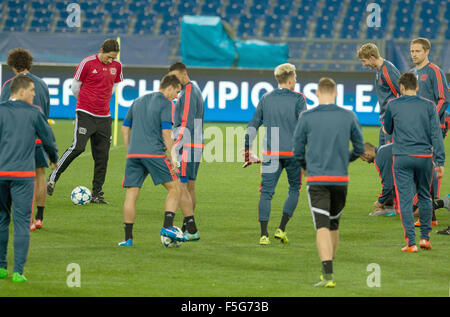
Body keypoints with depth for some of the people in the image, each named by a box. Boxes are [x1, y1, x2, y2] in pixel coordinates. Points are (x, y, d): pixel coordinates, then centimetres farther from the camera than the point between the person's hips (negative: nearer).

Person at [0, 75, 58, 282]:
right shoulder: (34, 113, 1)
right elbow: (48, 139, 11)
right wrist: (54, 159, 31)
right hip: (23, 175, -2)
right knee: (22, 222, 0)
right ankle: (18, 272, -6)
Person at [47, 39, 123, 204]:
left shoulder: (116, 66, 6)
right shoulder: (87, 63, -8)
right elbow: (75, 87, 2)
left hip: (104, 117, 5)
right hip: (85, 114, -5)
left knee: (102, 156, 2)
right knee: (78, 147, -18)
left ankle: (96, 194, 9)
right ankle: (53, 178, -3)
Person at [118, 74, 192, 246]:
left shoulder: (138, 102, 20)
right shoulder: (165, 104, 0)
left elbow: (125, 128, 21)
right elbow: (166, 132, -9)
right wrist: (172, 158, -6)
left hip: (133, 154, 6)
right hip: (154, 153, -5)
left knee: (131, 195, 4)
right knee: (175, 188, 5)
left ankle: (128, 238, 0)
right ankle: (167, 226, -11)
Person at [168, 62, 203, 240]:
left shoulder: (188, 92, -13)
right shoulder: (195, 90, 19)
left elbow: (187, 124, -19)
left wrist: (175, 147, -20)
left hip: (186, 146, -10)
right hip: (196, 146, 10)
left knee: (181, 187, -12)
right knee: (190, 187, 11)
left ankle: (192, 230, -17)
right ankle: (187, 227, 13)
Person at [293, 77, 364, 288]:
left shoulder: (306, 117, -3)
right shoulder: (348, 117, 2)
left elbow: (297, 151, 3)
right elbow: (359, 148, 11)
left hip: (316, 180, -2)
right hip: (341, 178, 2)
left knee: (322, 227, -8)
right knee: (333, 225, 19)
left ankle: (328, 275, -22)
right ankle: (328, 270, 28)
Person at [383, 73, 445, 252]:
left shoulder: (393, 106, 2)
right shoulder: (429, 106, 3)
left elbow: (388, 130, 16)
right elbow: (436, 135, 0)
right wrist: (440, 162, 0)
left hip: (402, 158, -2)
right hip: (425, 157, 2)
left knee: (405, 200, -1)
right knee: (424, 197, 18)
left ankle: (411, 243, -7)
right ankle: (425, 238, 21)